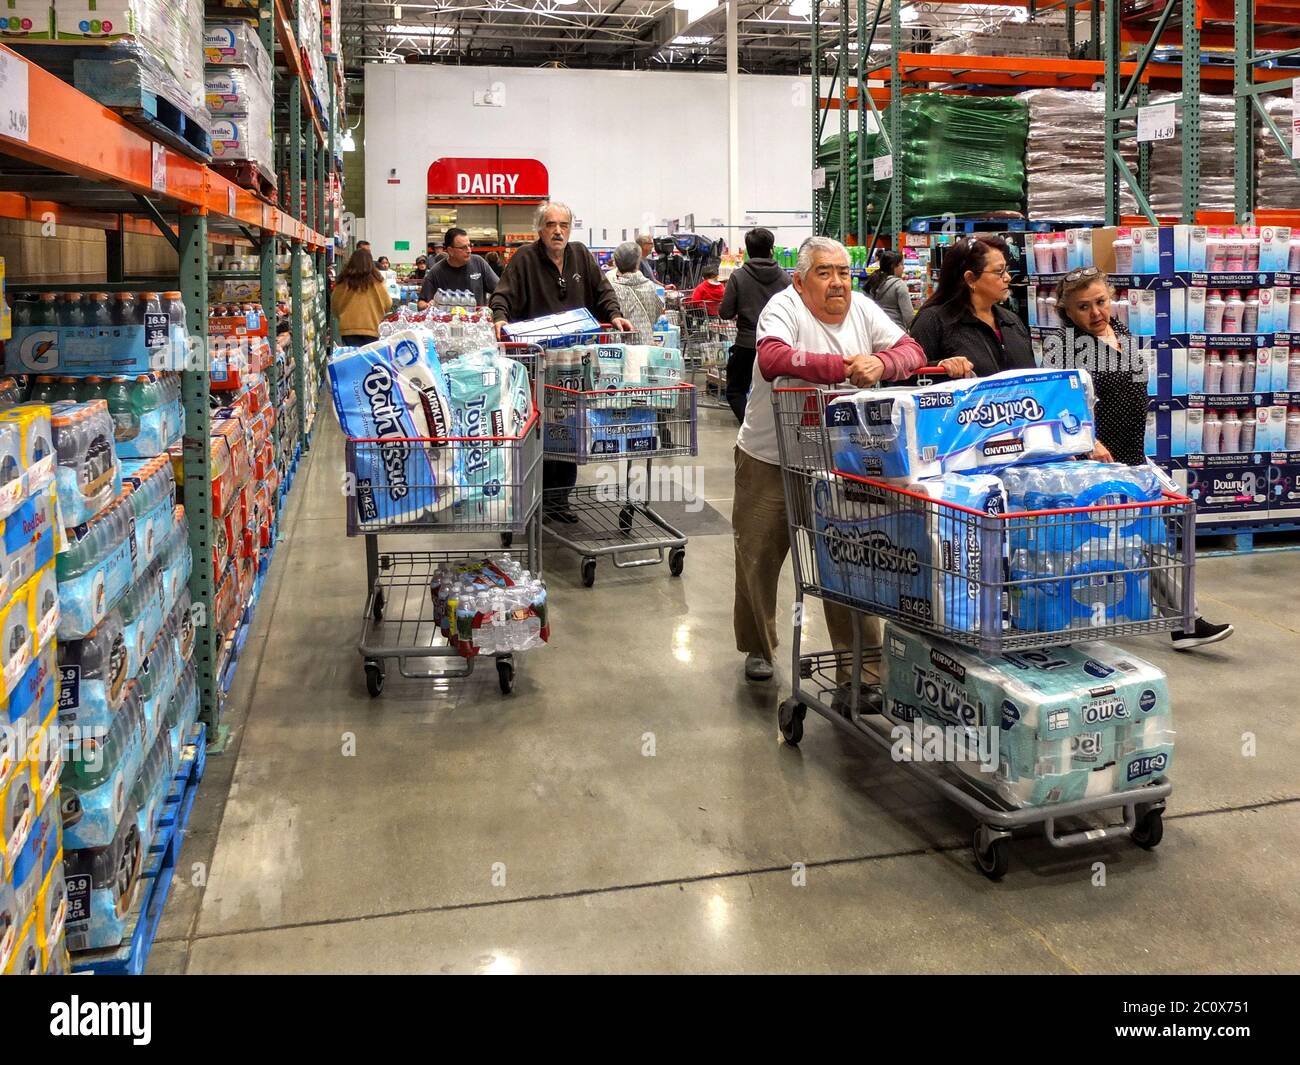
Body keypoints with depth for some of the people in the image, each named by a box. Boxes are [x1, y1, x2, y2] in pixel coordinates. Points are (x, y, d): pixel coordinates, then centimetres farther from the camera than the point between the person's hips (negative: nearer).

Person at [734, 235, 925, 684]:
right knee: (759, 556, 10)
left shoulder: (862, 309, 3)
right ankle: (758, 647, 32)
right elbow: (772, 359, -32)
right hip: (770, 460, -3)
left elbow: (913, 351, -2)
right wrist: (845, 367, -35)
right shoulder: (785, 306, -13)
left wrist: (881, 363, -25)